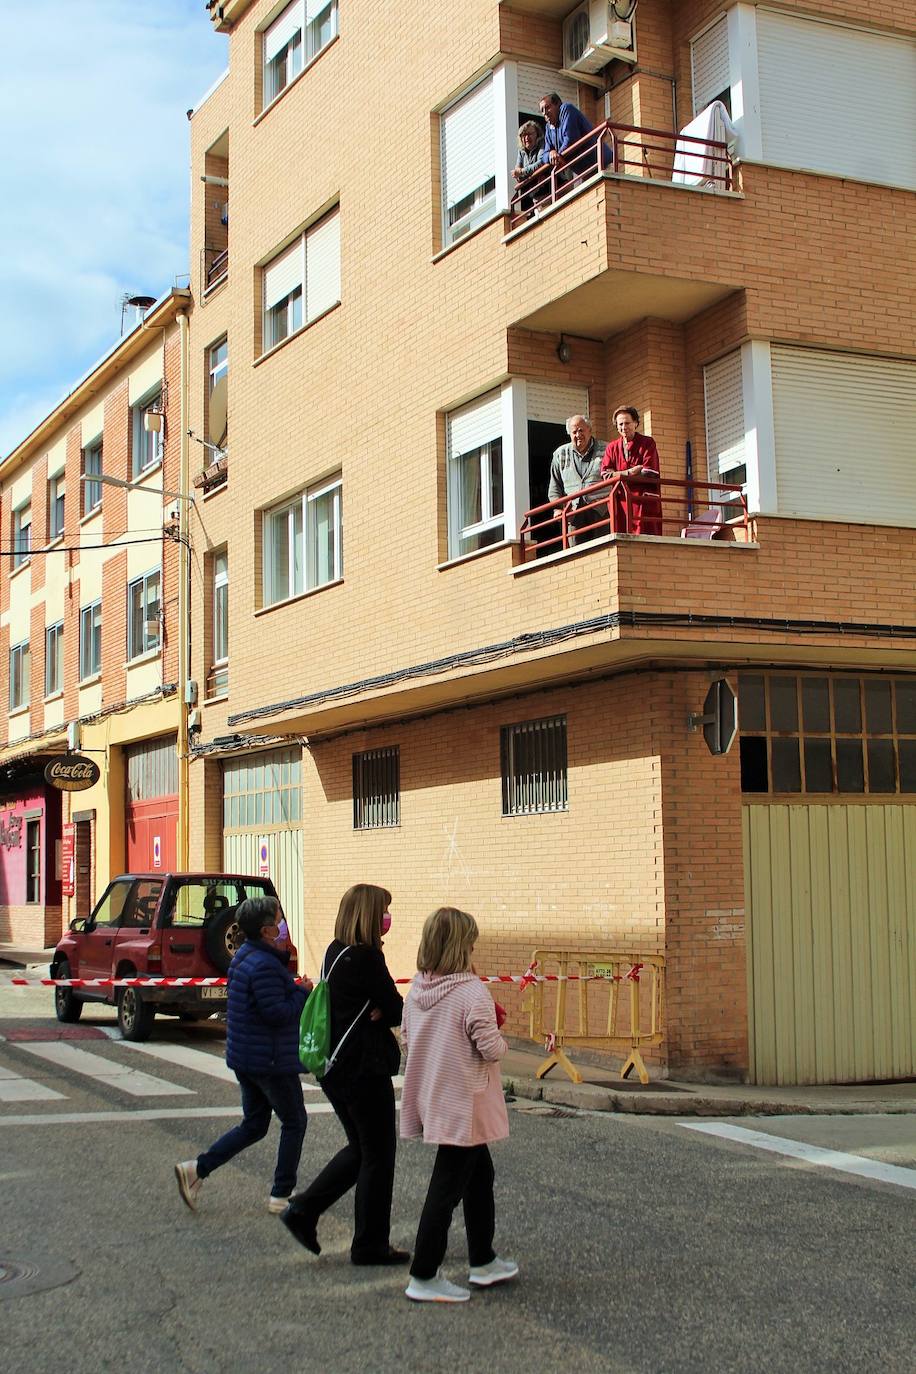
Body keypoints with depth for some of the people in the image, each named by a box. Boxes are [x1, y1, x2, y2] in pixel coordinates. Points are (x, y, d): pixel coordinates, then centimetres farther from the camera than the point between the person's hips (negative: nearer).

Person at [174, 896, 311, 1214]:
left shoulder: (244, 956, 10)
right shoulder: (264, 965, -23)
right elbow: (277, 1012, -26)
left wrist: (296, 988, 4)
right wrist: (303, 992, -12)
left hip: (244, 1057, 10)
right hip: (271, 1060, -10)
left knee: (253, 1125, 18)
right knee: (294, 1123, 8)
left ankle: (196, 1169, 7)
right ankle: (281, 1196, 13)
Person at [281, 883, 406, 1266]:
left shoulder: (335, 952, 8)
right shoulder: (366, 958, -19)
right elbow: (395, 1009, -14)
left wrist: (378, 1012, -8)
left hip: (335, 1067, 9)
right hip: (365, 1070, -9)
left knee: (360, 1148, 21)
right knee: (377, 1155, 4)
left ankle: (303, 1211, 15)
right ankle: (370, 1245, 12)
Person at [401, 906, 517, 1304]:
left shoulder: (417, 988, 1)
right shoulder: (472, 991, -21)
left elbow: (407, 1037, 9)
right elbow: (491, 1048, -21)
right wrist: (499, 1039, 0)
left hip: (430, 1098, 8)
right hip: (464, 1103, -8)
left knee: (480, 1172, 22)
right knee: (447, 1187, 1)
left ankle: (483, 1262, 32)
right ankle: (423, 1278, 7)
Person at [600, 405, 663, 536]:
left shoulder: (647, 443, 5)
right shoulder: (612, 447, 16)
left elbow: (649, 474, -6)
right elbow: (605, 474, 3)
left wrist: (620, 475, -2)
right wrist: (630, 472, -8)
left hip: (644, 500, -3)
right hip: (620, 500, 3)